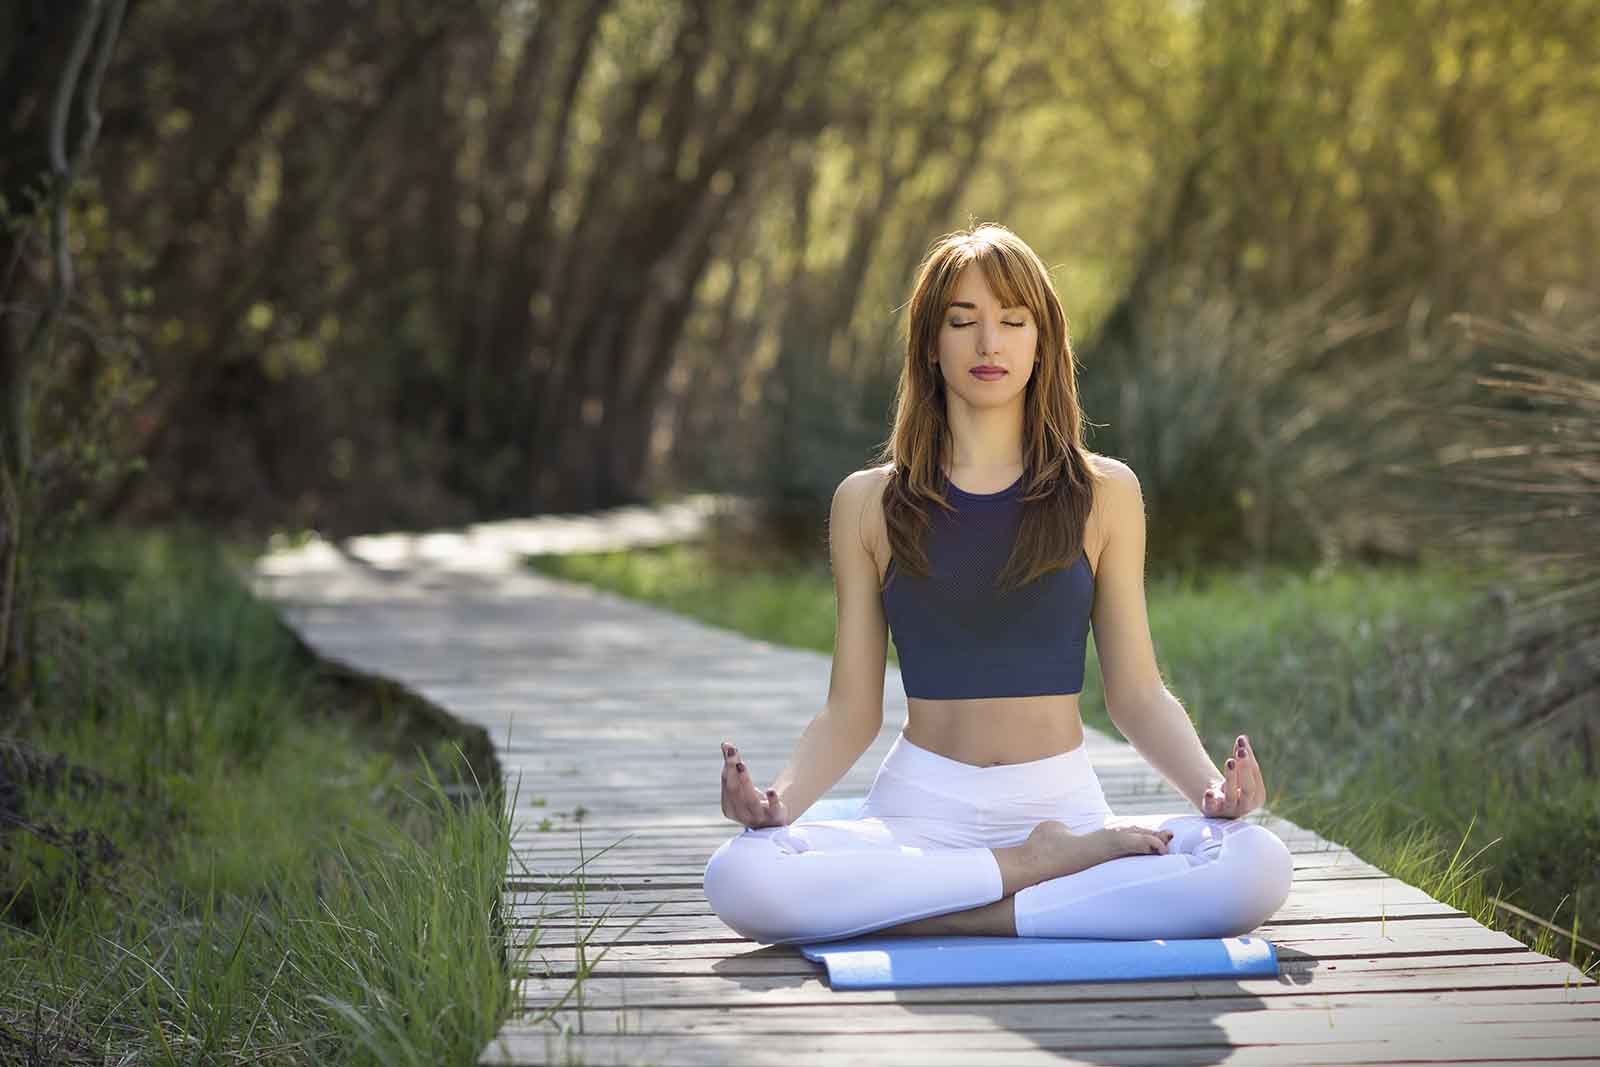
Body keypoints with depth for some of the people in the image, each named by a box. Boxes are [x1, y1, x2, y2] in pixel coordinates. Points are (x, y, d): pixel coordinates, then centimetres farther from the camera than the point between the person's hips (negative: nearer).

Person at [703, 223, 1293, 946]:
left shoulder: (1103, 493, 7)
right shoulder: (868, 503, 7)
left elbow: (1137, 693, 7)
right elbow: (852, 711, 7)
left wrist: (1210, 787, -12)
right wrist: (779, 799, -13)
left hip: (1063, 802, 0)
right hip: (921, 808, 0)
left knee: (1255, 867, -30)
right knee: (739, 879, -31)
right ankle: (1038, 866, -17)